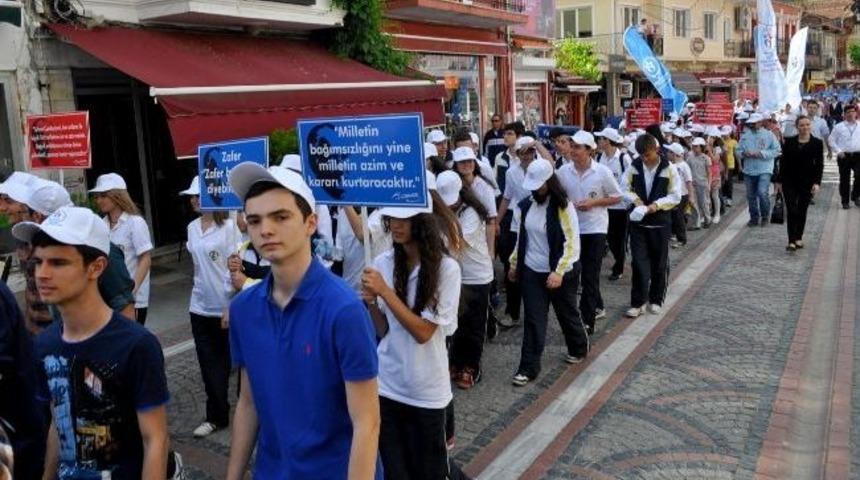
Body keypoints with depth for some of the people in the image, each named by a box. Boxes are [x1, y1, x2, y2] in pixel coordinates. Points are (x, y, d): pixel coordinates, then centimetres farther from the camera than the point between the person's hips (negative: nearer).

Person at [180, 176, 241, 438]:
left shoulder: (229, 226, -12)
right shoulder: (192, 228, 7)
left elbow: (235, 269, -14)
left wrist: (231, 306, -16)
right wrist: (201, 289, 15)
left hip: (225, 306, -5)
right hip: (200, 307, 6)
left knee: (225, 361, 8)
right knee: (209, 363, 9)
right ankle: (216, 416, 21)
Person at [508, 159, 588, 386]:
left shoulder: (563, 206, -16)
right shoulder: (526, 205, 2)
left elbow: (572, 242, -18)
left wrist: (559, 271, -25)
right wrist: (514, 263, 13)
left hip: (560, 273, -4)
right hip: (531, 271, 4)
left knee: (567, 313, 16)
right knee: (533, 319, 3)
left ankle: (578, 349, 42)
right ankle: (529, 367, 7)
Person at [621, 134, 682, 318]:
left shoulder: (668, 168, -8)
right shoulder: (634, 166, -1)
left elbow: (676, 196, -7)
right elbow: (624, 188, 1)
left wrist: (657, 204, -20)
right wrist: (635, 199, -16)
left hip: (660, 222, -1)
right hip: (638, 220, 1)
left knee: (659, 263, 9)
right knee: (639, 262, -1)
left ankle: (656, 300, 25)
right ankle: (637, 302, 6)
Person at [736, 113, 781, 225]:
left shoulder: (769, 135, 0)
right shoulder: (745, 136, 10)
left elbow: (776, 151, -3)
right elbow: (738, 151, 12)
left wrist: (762, 153, -15)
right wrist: (744, 153, -10)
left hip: (764, 170, -4)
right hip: (749, 170, 4)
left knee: (762, 193, -17)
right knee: (751, 196, 9)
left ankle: (765, 216, 3)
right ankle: (754, 218, 24)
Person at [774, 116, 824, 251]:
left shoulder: (817, 143, -1)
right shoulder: (789, 142, 2)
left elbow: (819, 165, -3)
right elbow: (783, 162, 5)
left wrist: (817, 182, -12)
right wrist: (779, 180, 3)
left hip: (807, 182, 0)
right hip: (789, 181, 0)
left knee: (802, 210, 9)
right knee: (791, 210, -8)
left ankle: (798, 238, 22)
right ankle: (792, 241, -9)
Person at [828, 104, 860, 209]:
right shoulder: (838, 127, 3)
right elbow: (832, 140, 4)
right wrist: (838, 151, -6)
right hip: (844, 156, -1)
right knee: (844, 179, 5)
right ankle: (845, 201, 15)